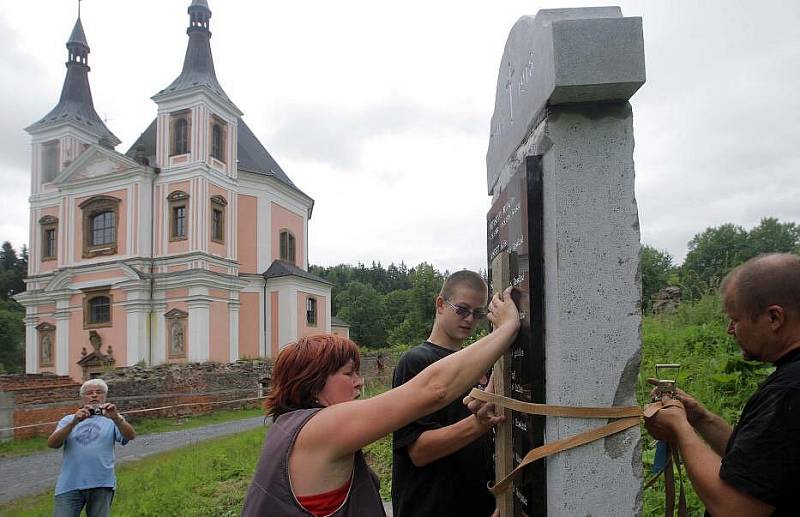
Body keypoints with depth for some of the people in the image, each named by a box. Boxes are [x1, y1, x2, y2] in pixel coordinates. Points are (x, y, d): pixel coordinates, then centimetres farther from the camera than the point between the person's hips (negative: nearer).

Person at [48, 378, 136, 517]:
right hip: (69, 485, 1)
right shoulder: (68, 420, 13)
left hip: (102, 485, -1)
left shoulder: (110, 420, 7)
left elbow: (131, 436, -10)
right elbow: (51, 443, -3)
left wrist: (116, 418, -28)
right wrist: (74, 422, -18)